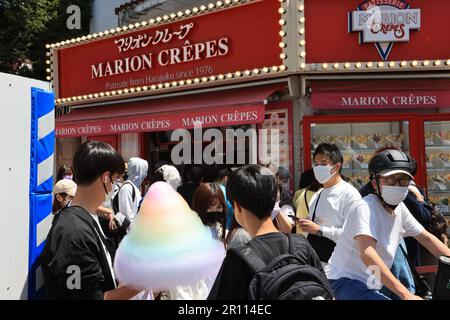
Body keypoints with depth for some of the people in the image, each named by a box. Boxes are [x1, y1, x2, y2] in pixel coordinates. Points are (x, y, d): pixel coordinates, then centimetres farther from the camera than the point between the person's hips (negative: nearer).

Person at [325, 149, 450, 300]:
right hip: (345, 281, -8)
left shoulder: (400, 208, 5)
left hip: (370, 287, 9)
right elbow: (367, 254, -33)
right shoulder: (366, 208, -20)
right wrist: (406, 294, -36)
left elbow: (426, 238, 16)